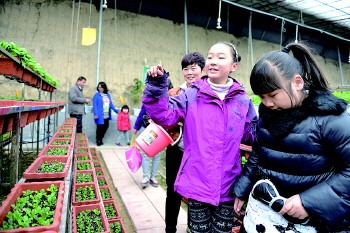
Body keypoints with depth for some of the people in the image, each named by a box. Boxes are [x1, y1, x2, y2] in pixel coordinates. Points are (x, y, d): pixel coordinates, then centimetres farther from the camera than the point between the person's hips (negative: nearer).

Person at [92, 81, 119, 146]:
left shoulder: (108, 95, 12)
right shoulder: (96, 95, -5)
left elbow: (111, 104, 18)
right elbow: (95, 105, -10)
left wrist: (115, 110, 16)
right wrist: (95, 114, -18)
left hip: (107, 116, 6)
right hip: (100, 116, -5)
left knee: (105, 127, 9)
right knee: (100, 128, 0)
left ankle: (100, 139, 27)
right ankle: (98, 140, 18)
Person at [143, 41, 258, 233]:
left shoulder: (243, 101, 2)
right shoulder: (191, 95, -4)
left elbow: (252, 135, 10)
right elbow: (164, 114, -12)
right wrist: (156, 86, -23)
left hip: (228, 185, 2)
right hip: (197, 181, -1)